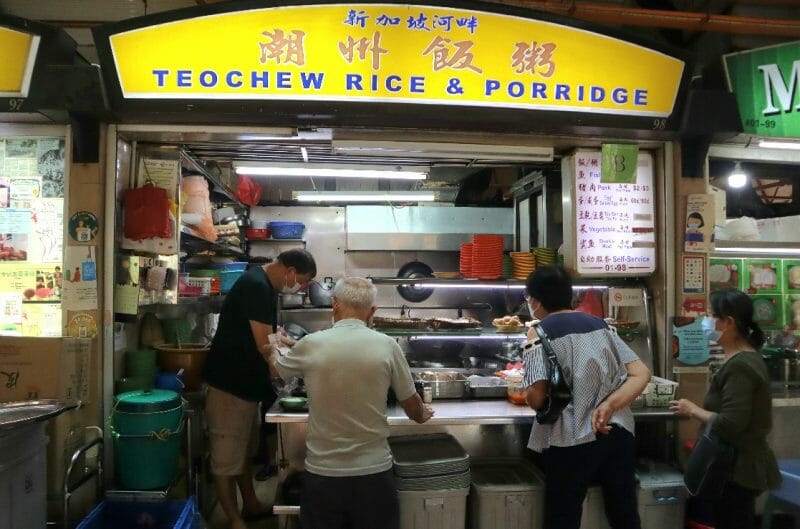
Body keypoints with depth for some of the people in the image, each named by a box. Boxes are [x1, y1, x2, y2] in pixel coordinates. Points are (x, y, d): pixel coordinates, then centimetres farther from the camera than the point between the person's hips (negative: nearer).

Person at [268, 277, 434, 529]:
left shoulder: (311, 345, -9)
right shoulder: (386, 345, -10)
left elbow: (275, 368, 13)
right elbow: (411, 404, 1)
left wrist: (274, 347, 36)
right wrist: (421, 414, 25)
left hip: (322, 472, 0)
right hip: (374, 471, 0)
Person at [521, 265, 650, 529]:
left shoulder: (540, 332, -7)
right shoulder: (599, 324, 10)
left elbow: (536, 398, -16)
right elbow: (641, 374, 3)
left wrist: (529, 396, 6)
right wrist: (609, 406, -6)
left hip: (572, 441, -5)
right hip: (618, 434, 6)